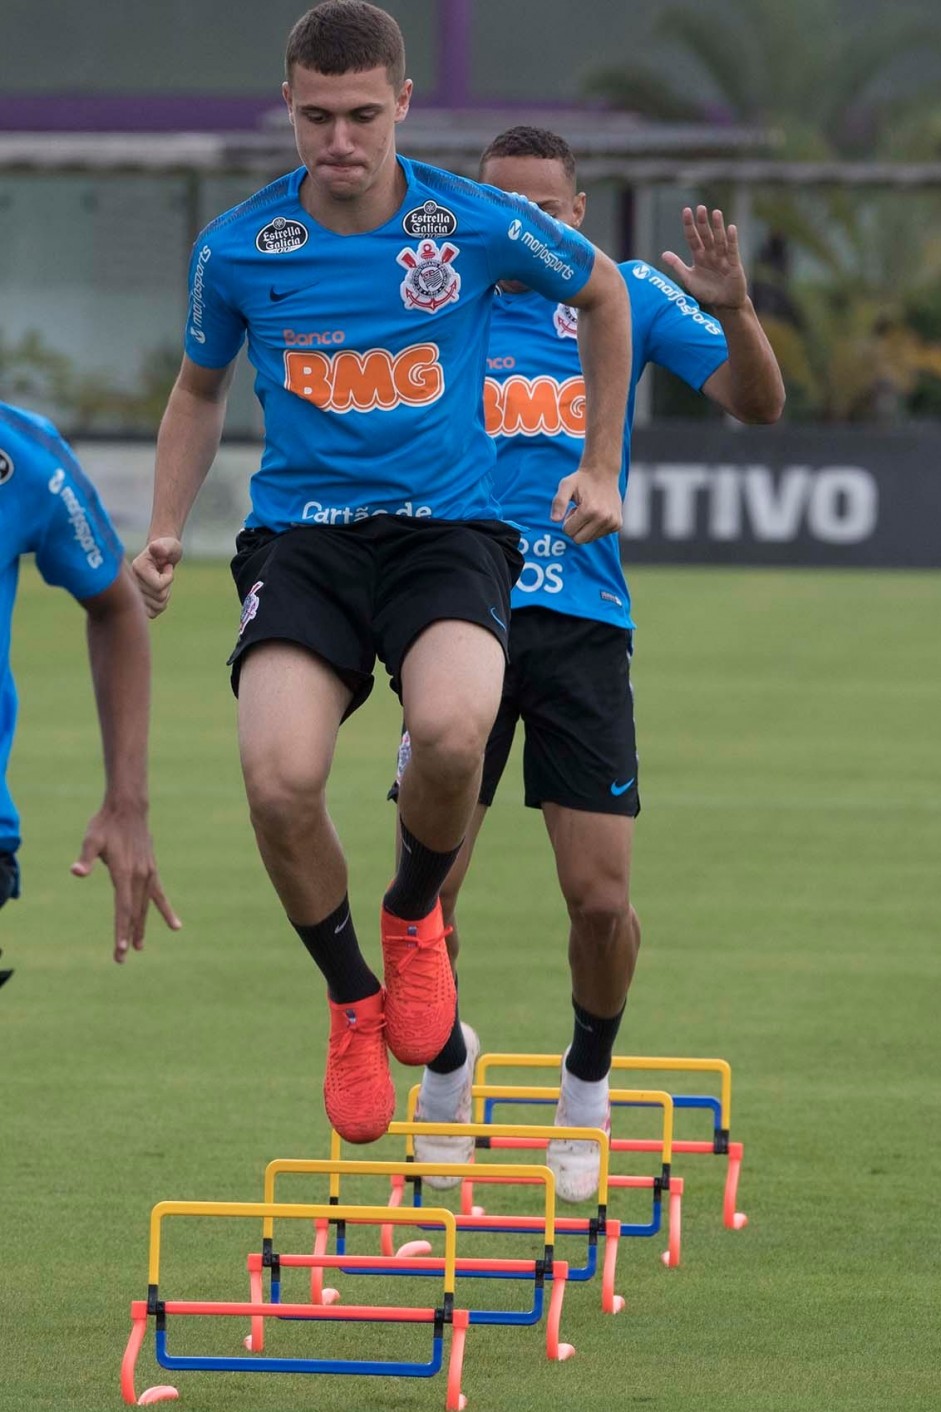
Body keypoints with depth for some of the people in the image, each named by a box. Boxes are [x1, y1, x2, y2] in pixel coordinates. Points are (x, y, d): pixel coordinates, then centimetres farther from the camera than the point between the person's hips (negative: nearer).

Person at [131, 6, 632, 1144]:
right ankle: (353, 998, 3)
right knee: (279, 779, -26)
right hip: (300, 534, 1)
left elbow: (601, 293, 16)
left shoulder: (478, 224, -4)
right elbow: (201, 387, 20)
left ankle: (414, 917, 2)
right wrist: (165, 531, 9)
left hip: (447, 527, -1)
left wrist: (601, 469, 17)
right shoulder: (237, 248, 0)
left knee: (451, 733, -34)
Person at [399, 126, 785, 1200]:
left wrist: (732, 310, -18)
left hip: (582, 621, 0)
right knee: (425, 890, -4)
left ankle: (587, 1081, 21)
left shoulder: (625, 298, 4)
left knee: (600, 899, -6)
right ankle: (446, 1062, 25)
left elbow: (758, 404, 1)